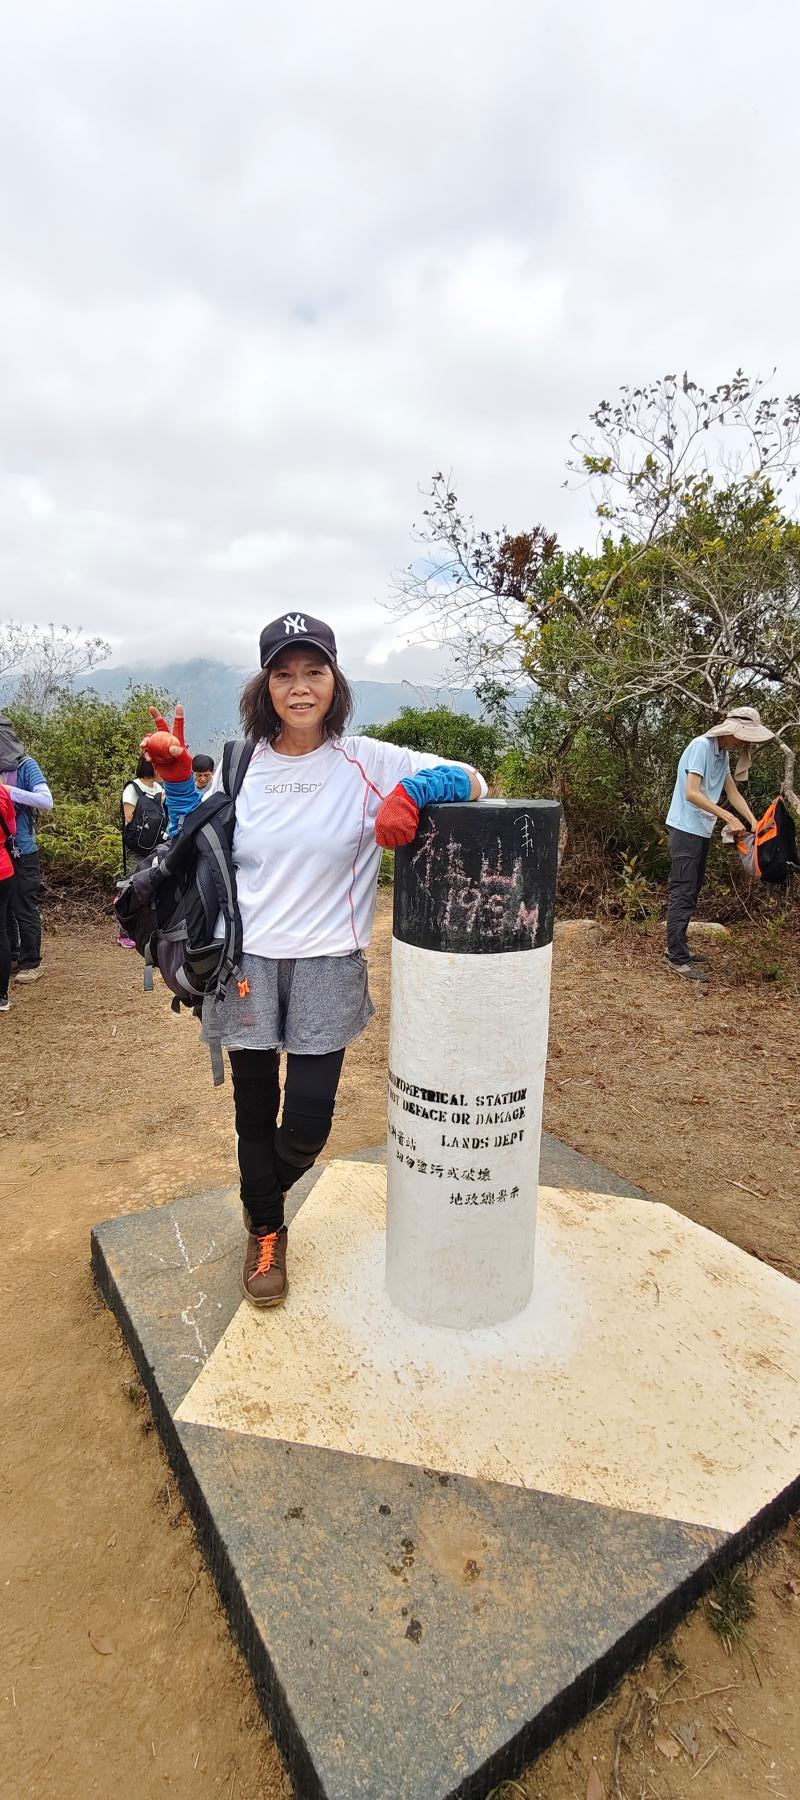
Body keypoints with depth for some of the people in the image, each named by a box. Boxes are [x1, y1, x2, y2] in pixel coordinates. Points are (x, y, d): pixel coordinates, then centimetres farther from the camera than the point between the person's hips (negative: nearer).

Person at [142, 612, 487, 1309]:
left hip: (328, 965, -1)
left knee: (309, 1119, 3)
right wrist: (177, 780, -2)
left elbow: (471, 780, -6)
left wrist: (414, 791, -27)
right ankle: (265, 1230, 41)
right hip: (246, 963, 2)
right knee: (255, 1110, 13)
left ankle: (263, 1195, 41)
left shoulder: (368, 763, -5)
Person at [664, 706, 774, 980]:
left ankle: (677, 948, 21)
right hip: (685, 830, -9)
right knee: (683, 894, -8)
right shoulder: (701, 746, -15)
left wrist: (753, 821, -1)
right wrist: (728, 818, -24)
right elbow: (692, 793, -22)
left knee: (690, 893, 13)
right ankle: (678, 959, -6)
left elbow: (733, 793, 13)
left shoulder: (723, 754, 12)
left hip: (702, 832, 9)